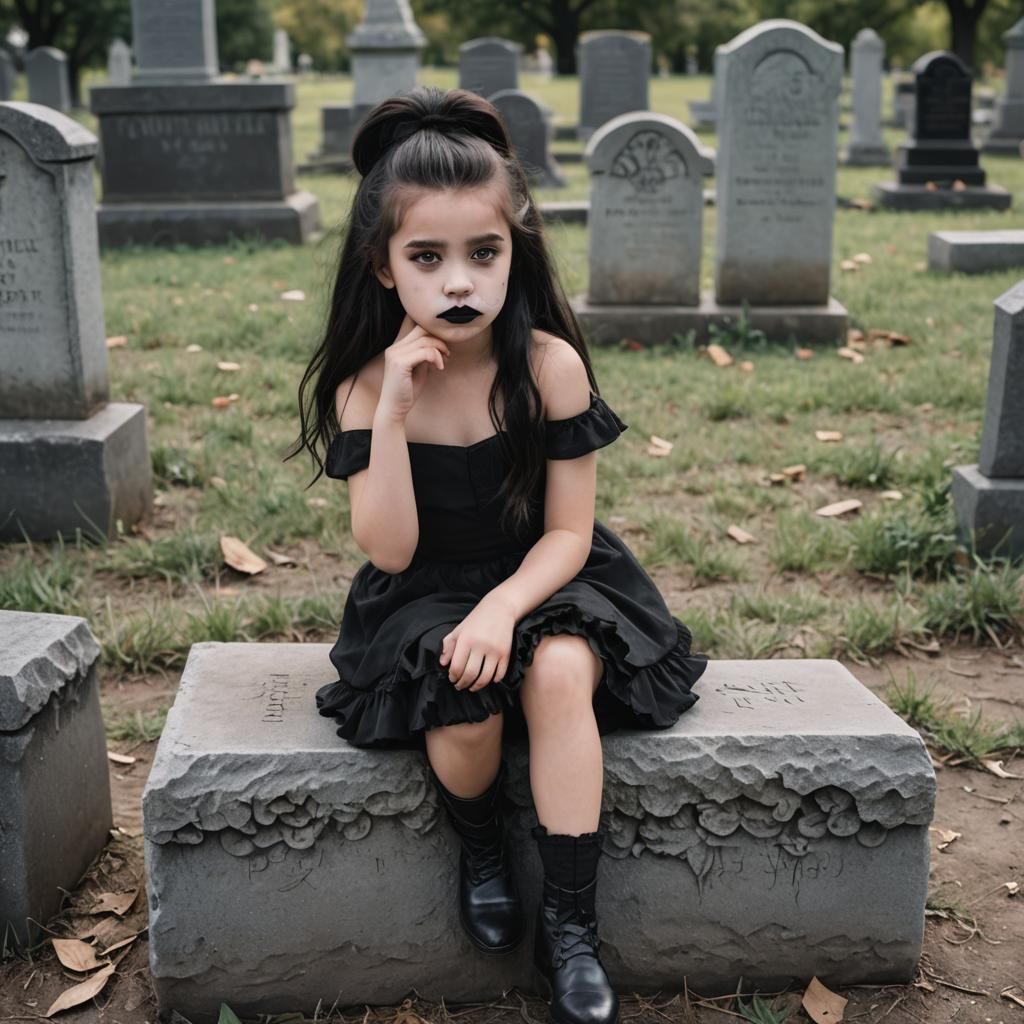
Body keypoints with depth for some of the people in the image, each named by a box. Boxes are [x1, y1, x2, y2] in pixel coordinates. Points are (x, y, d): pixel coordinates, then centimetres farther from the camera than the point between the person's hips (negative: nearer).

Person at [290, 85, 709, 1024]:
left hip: (541, 584, 0)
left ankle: (571, 926, -16)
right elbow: (390, 551, -17)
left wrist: (501, 610, -27)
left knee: (559, 673, -31)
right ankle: (482, 853, 6)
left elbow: (568, 533, -10)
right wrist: (394, 410, -26)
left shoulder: (549, 366, -13)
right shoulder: (363, 386, -11)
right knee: (462, 707, -30)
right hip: (424, 600, 0)